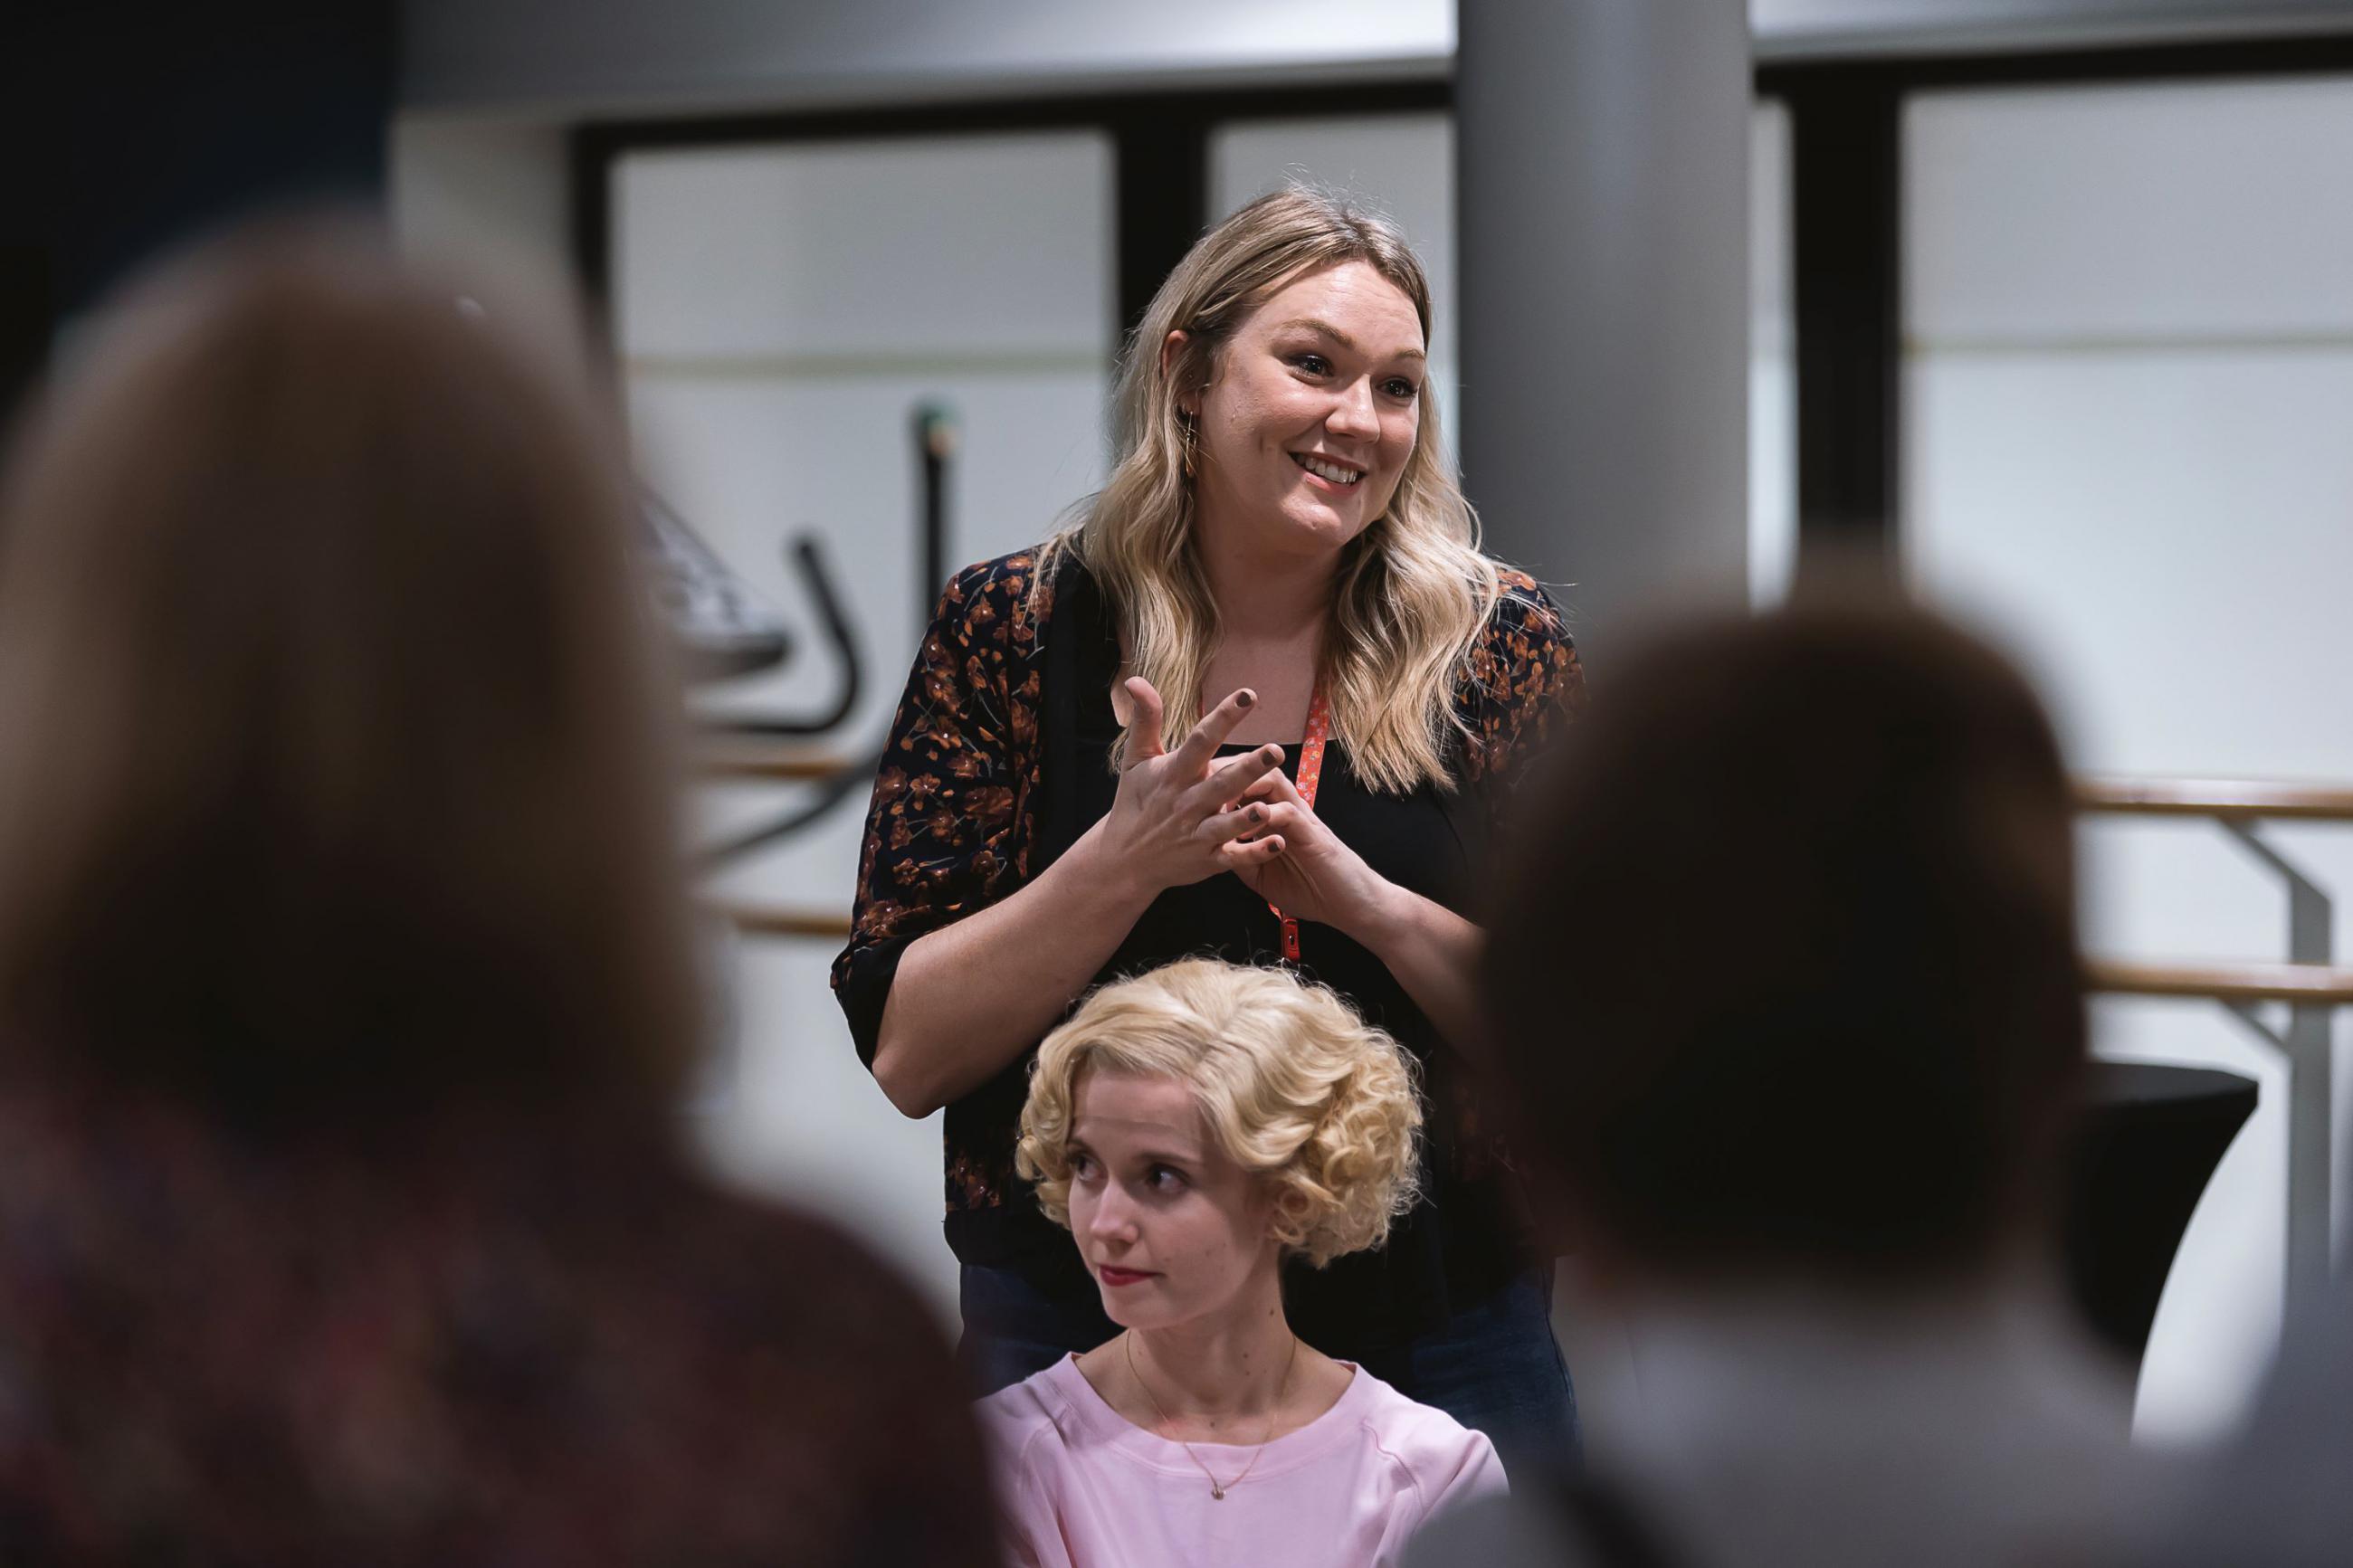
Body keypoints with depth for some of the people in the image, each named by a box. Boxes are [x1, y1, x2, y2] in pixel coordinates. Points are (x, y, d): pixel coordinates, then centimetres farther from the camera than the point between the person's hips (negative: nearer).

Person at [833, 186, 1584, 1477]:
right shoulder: (1011, 631, -3)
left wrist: (1369, 902, -20)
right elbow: (905, 1055, -7)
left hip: (1438, 1348, 1)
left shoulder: (1500, 646, -1)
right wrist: (1128, 862, -20)